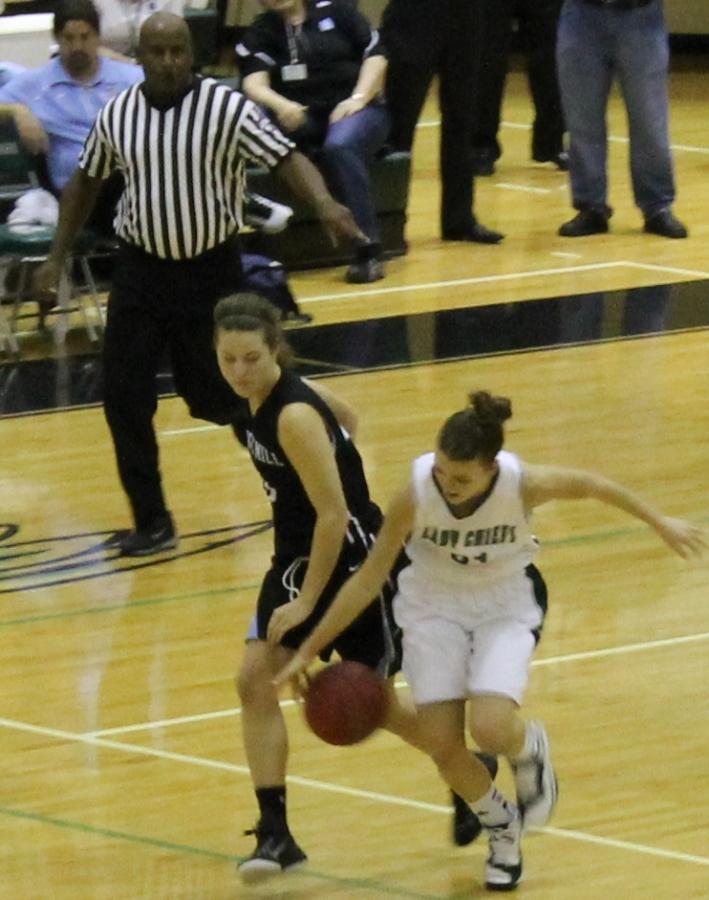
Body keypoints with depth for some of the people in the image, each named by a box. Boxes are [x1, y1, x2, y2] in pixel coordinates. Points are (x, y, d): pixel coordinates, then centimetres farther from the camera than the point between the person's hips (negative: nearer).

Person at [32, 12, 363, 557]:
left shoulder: (227, 108, -12)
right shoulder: (117, 115, -1)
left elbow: (286, 159, -18)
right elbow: (86, 182, 14)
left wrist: (324, 203, -37)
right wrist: (58, 257, 13)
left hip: (212, 271, -3)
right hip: (141, 271, 3)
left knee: (216, 398, 4)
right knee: (123, 399, -4)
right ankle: (152, 522, 8)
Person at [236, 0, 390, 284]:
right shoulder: (261, 32, 10)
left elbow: (375, 54, 4)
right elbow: (254, 83, -6)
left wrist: (358, 98, -12)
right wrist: (281, 105, -28)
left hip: (354, 110, -2)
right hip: (300, 118, 2)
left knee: (340, 145, -38)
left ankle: (368, 248, -36)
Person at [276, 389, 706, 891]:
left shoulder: (525, 484, -29)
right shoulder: (416, 493, -28)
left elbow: (590, 485, -7)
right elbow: (369, 578, -17)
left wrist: (660, 523, 7)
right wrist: (310, 649, -15)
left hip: (507, 605, -1)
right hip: (435, 606, 1)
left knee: (490, 729, -23)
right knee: (443, 745, -8)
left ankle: (531, 748, 14)